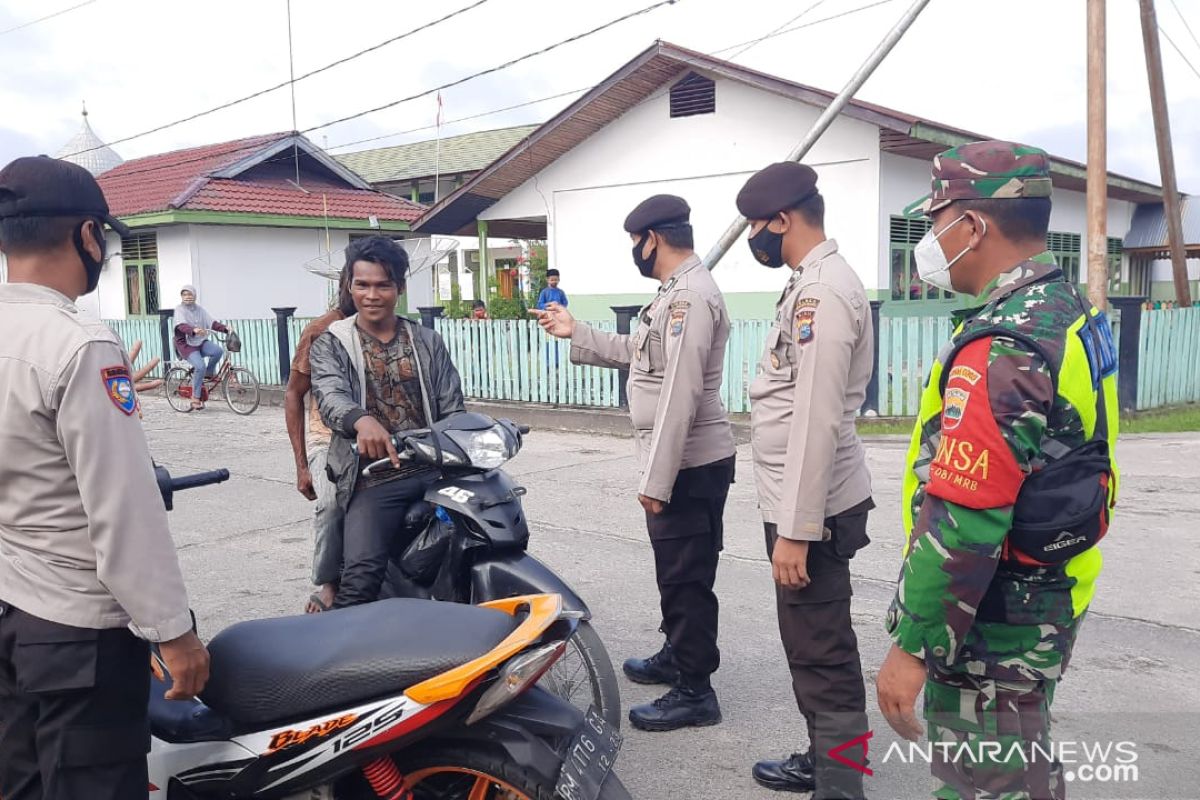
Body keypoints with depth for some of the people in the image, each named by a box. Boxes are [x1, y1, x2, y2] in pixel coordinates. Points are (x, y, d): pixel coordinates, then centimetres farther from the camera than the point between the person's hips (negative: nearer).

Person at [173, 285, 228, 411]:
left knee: (218, 350, -25)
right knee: (200, 366, -26)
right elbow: (181, 326, -26)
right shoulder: (179, 309, -7)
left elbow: (212, 322, 0)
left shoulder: (199, 309, 9)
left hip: (201, 342, 4)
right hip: (186, 345, -4)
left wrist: (225, 329, -16)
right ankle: (196, 398, -13)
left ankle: (209, 373, 3)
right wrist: (193, 330, -46)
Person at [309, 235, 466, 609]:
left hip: (434, 470, 3)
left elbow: (452, 411, 12)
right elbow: (331, 396, -13)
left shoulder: (428, 343, 15)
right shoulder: (331, 344, 7)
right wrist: (362, 420, -36)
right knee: (361, 575, -21)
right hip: (373, 480, -3)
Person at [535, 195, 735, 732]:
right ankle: (677, 656, 38)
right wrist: (576, 334, 25)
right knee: (675, 571, 22)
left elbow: (680, 396, -26)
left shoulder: (689, 296, -20)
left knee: (687, 578, -1)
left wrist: (656, 480, -25)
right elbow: (639, 355, 26)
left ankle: (695, 692, 10)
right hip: (680, 463, 11)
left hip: (689, 466, -11)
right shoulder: (675, 292, 14)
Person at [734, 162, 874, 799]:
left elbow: (817, 421, -25)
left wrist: (795, 529, -24)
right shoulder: (814, 282, 14)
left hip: (813, 509, -11)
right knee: (813, 645, 21)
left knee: (823, 655, -2)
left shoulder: (821, 290, -19)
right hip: (805, 502, 11)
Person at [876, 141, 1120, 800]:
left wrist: (912, 646, -22)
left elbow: (961, 521, -29)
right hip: (1051, 599, 10)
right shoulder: (1070, 312, 6)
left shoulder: (1000, 349, -26)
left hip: (993, 623, -10)